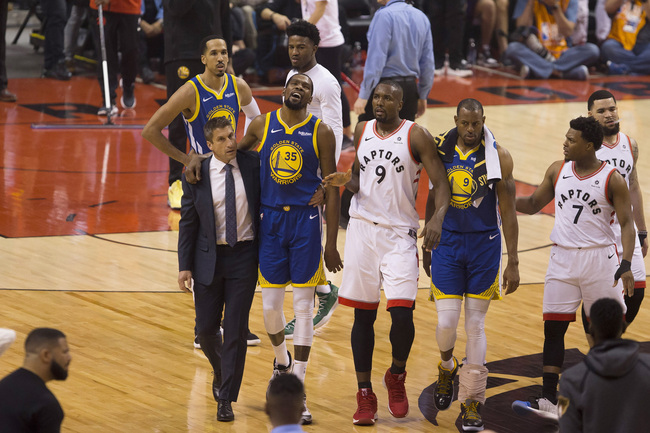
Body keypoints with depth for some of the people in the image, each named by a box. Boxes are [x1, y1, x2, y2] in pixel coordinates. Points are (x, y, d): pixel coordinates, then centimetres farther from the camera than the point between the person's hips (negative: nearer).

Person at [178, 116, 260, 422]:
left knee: (236, 328, -1)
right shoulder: (197, 175, -5)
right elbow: (188, 222, 0)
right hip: (209, 257, 0)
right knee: (206, 328, 6)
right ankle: (221, 372, 37)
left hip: (244, 256, 0)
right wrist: (185, 266, -2)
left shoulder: (252, 164, -5)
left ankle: (226, 398, 7)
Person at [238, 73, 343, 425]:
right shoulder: (261, 125, 4)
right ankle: (281, 360, 36)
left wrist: (331, 243, -4)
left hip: (306, 221, -2)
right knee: (270, 303, 5)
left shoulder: (320, 132, -1)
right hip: (270, 219, 2)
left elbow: (331, 188, -1)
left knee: (304, 305, -3)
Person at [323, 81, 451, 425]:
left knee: (402, 313, -13)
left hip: (400, 233, -3)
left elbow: (441, 183, -8)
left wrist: (437, 217, -26)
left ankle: (397, 376, 15)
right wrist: (346, 181, -4)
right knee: (363, 315, 4)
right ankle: (365, 395, 12)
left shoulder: (416, 136, -5)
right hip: (362, 227, 4)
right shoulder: (362, 131, 8)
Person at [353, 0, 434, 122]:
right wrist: (423, 96, 20)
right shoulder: (421, 17, 9)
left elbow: (376, 58, -17)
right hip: (410, 87, 7)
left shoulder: (384, 15, -13)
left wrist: (363, 95, -15)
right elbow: (428, 62, 12)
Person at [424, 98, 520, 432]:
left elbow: (508, 211, -6)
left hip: (484, 244, -2)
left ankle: (472, 402, 10)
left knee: (475, 325, 2)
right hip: (447, 242, 2)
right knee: (446, 323, -5)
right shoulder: (440, 150, -1)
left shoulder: (497, 157, -9)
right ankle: (447, 367, 29)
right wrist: (427, 247, 15)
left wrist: (513, 263, -8)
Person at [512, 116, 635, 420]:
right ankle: (549, 401, -3)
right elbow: (533, 205, 16)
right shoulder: (557, 171, 5)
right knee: (553, 327, -3)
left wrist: (626, 265, -21)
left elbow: (626, 224, -9)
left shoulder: (612, 179, -9)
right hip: (563, 258, 4)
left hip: (600, 257, -4)